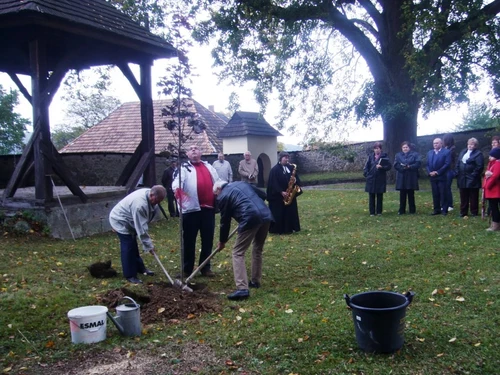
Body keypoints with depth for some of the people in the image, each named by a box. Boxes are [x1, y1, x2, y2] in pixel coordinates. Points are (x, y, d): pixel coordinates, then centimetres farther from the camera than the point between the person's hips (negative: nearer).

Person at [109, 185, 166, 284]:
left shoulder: (149, 194, -11)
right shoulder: (140, 204, -40)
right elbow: (141, 228, -35)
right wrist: (149, 245, -28)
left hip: (129, 221, 10)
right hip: (120, 221, -10)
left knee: (133, 246, 18)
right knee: (128, 248, -11)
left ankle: (140, 268, 31)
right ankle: (130, 276, -3)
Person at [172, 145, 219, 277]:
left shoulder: (208, 166, 17)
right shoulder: (184, 167, 2)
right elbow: (176, 181, -17)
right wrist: (177, 190, -39)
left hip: (208, 208, 4)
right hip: (191, 209, -4)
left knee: (208, 240, 10)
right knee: (189, 240, 4)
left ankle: (205, 267, 21)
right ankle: (187, 269, 14)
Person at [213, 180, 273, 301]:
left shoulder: (222, 196, 10)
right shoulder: (241, 183, 28)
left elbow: (225, 221, 14)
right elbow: (263, 195, 27)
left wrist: (222, 241, 28)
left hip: (250, 219, -7)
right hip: (266, 215, 7)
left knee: (238, 253, 0)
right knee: (258, 249, 25)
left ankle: (242, 288, -10)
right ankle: (256, 281, 33)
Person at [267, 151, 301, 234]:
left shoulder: (290, 167, 10)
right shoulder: (275, 169, -9)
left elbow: (296, 178, 12)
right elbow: (273, 183, -14)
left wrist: (297, 184, -10)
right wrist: (281, 192, -20)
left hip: (289, 194, 6)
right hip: (278, 196, -6)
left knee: (290, 211, 8)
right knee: (279, 213, -2)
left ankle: (289, 228, 16)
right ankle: (278, 230, 5)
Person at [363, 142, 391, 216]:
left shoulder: (384, 156, -2)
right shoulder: (371, 156, 7)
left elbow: (389, 166, -6)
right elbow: (366, 166, 9)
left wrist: (381, 167, -20)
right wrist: (366, 174, -3)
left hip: (380, 179, -2)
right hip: (371, 179, 2)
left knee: (380, 196, 6)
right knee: (371, 196, 4)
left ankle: (379, 211, 15)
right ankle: (372, 212, 10)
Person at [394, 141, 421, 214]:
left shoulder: (415, 154, 5)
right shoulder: (398, 155, 12)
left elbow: (417, 164, -8)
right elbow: (395, 165, 0)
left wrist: (409, 166, -20)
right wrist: (402, 166, -17)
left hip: (411, 178, -1)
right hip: (401, 178, 2)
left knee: (411, 194, 5)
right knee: (402, 195, 2)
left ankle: (412, 210, 13)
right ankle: (401, 210, 7)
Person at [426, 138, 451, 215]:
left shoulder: (446, 152, -2)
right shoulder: (429, 153, 16)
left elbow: (447, 164, -10)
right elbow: (427, 164, 13)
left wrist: (438, 172, -14)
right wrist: (429, 172, -5)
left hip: (442, 177, -5)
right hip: (433, 177, 5)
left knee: (443, 194, -2)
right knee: (435, 194, 6)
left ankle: (444, 210, 3)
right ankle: (437, 209, 12)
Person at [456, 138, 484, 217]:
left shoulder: (478, 154, -7)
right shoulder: (463, 152, 15)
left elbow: (479, 167, -14)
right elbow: (458, 164, 16)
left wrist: (474, 175, -17)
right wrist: (457, 173, 6)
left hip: (472, 180, -6)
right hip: (462, 179, 6)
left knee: (473, 198, 3)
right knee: (463, 197, 11)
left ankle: (474, 213, 11)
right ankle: (463, 212, 18)